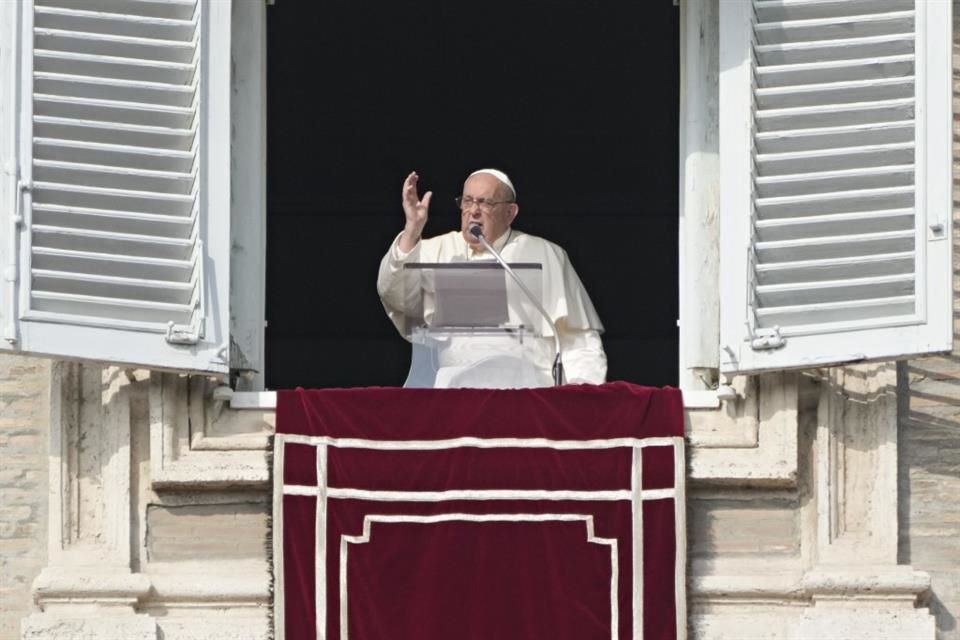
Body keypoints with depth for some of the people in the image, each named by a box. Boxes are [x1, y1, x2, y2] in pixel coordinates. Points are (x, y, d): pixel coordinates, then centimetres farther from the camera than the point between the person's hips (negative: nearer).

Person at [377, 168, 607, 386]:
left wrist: (582, 384, -3)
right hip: (450, 389, 0)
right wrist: (412, 229, -8)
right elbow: (394, 296, 0)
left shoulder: (545, 256, 14)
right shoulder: (436, 251, 17)